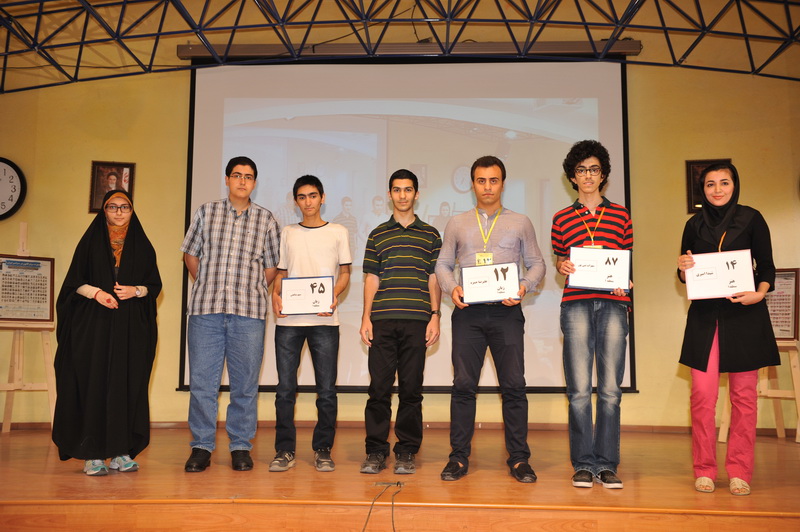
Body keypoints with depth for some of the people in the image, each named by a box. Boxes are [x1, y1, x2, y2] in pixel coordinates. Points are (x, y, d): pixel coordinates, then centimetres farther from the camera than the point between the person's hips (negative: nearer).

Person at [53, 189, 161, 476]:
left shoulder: (142, 245, 12)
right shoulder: (91, 241, 9)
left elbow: (155, 285, 11)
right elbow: (74, 281, 5)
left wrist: (135, 291, -9)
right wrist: (96, 292, -13)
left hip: (131, 327, 1)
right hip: (94, 324, -1)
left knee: (127, 384, -2)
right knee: (94, 382, -6)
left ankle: (121, 451, 4)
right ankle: (92, 454, -1)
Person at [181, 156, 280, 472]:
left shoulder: (266, 219, 10)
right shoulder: (206, 213, 11)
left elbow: (273, 265, 14)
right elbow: (190, 252, 18)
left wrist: (254, 291, 6)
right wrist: (206, 286, 10)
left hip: (249, 312, 0)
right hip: (205, 309, 1)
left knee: (245, 383, 4)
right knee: (202, 379, 2)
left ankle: (241, 447, 14)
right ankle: (201, 447, 13)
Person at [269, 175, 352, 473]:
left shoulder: (338, 232, 11)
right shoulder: (287, 233, 16)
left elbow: (345, 272, 9)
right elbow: (281, 272, 17)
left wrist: (334, 295, -10)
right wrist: (275, 295, -3)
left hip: (324, 320, -1)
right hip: (288, 319, 2)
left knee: (326, 389, 0)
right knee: (285, 387, 2)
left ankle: (323, 450, 11)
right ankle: (285, 451, 11)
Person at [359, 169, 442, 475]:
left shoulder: (430, 234, 11)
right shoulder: (377, 235, 13)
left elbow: (434, 278, 9)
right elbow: (371, 278, 11)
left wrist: (435, 316, 0)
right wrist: (366, 317, 3)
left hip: (416, 322, 0)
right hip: (382, 322, 1)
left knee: (411, 388, 3)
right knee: (379, 387, 1)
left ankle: (407, 452, 13)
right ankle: (376, 451, 11)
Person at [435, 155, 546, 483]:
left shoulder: (520, 223, 13)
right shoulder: (457, 224, 15)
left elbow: (536, 263, 11)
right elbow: (443, 264, 14)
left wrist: (524, 287, -8)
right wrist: (451, 288, -6)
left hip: (506, 311, 0)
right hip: (468, 311, 1)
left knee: (514, 385, -2)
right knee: (463, 384, 0)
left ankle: (518, 459, 7)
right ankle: (459, 457, 8)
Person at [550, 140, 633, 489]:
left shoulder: (620, 215, 15)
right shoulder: (562, 218, 13)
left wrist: (625, 281, -3)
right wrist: (562, 266, -4)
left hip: (613, 303, 1)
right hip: (576, 304, 0)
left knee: (610, 389, 0)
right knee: (579, 389, -2)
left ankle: (607, 464, 8)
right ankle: (583, 464, 6)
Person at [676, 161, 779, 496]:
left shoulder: (751, 219, 5)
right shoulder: (694, 225, 11)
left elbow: (767, 266, 5)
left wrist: (760, 293, -14)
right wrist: (683, 268, -7)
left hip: (744, 316, -1)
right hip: (705, 315, 2)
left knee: (743, 394, 2)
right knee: (702, 393, -4)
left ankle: (739, 472, 11)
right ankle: (704, 470, 7)